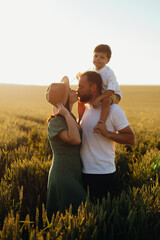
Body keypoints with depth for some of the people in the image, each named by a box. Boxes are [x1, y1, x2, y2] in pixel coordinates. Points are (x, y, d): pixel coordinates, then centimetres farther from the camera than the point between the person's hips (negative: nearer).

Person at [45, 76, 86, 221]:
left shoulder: (69, 119, 10)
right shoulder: (55, 122, -15)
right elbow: (75, 140, -29)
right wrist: (66, 114, -21)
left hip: (75, 177, 8)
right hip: (63, 178, -8)